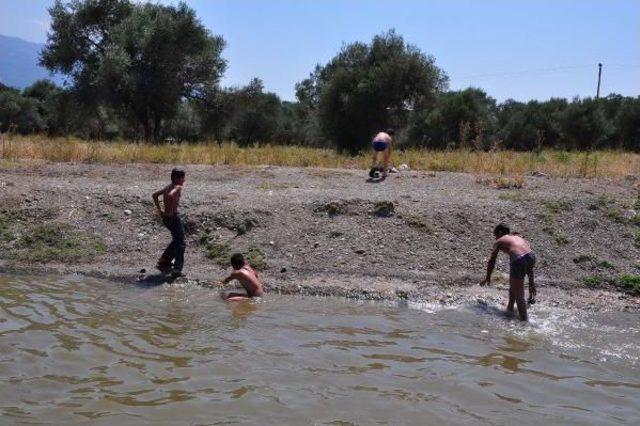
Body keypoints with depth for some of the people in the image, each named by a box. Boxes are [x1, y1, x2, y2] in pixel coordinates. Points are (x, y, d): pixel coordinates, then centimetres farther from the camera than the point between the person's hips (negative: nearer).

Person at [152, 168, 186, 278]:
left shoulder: (168, 187, 13)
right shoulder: (178, 187, -15)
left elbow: (155, 195, 20)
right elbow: (170, 195, -35)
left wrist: (159, 210, 17)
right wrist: (171, 210, -23)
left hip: (165, 218, 9)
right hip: (173, 217, -9)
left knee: (176, 240, 26)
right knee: (181, 243, 0)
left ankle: (164, 262, 31)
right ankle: (177, 269, -4)